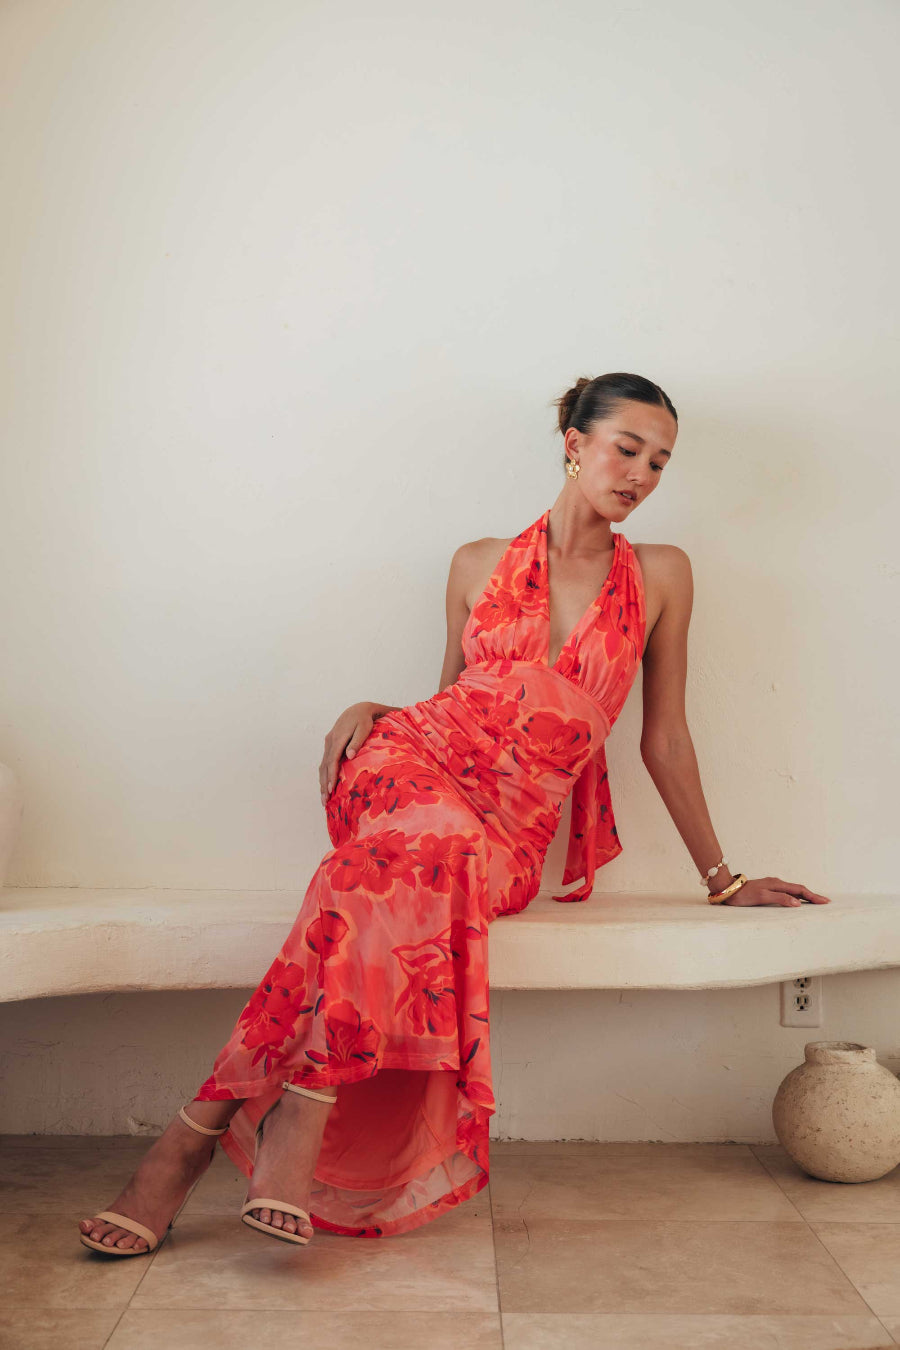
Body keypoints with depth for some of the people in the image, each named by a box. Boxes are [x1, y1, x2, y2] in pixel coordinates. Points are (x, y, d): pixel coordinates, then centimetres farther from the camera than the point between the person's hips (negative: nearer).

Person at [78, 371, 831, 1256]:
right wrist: (370, 711, 0)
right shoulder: (479, 565, 14)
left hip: (514, 829, 0)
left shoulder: (661, 576, 12)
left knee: (418, 867, -36)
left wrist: (721, 879, 15)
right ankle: (301, 1113, -35)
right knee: (438, 836, -38)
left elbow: (664, 739, 15)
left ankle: (204, 1124, -31)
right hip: (413, 761, 1)